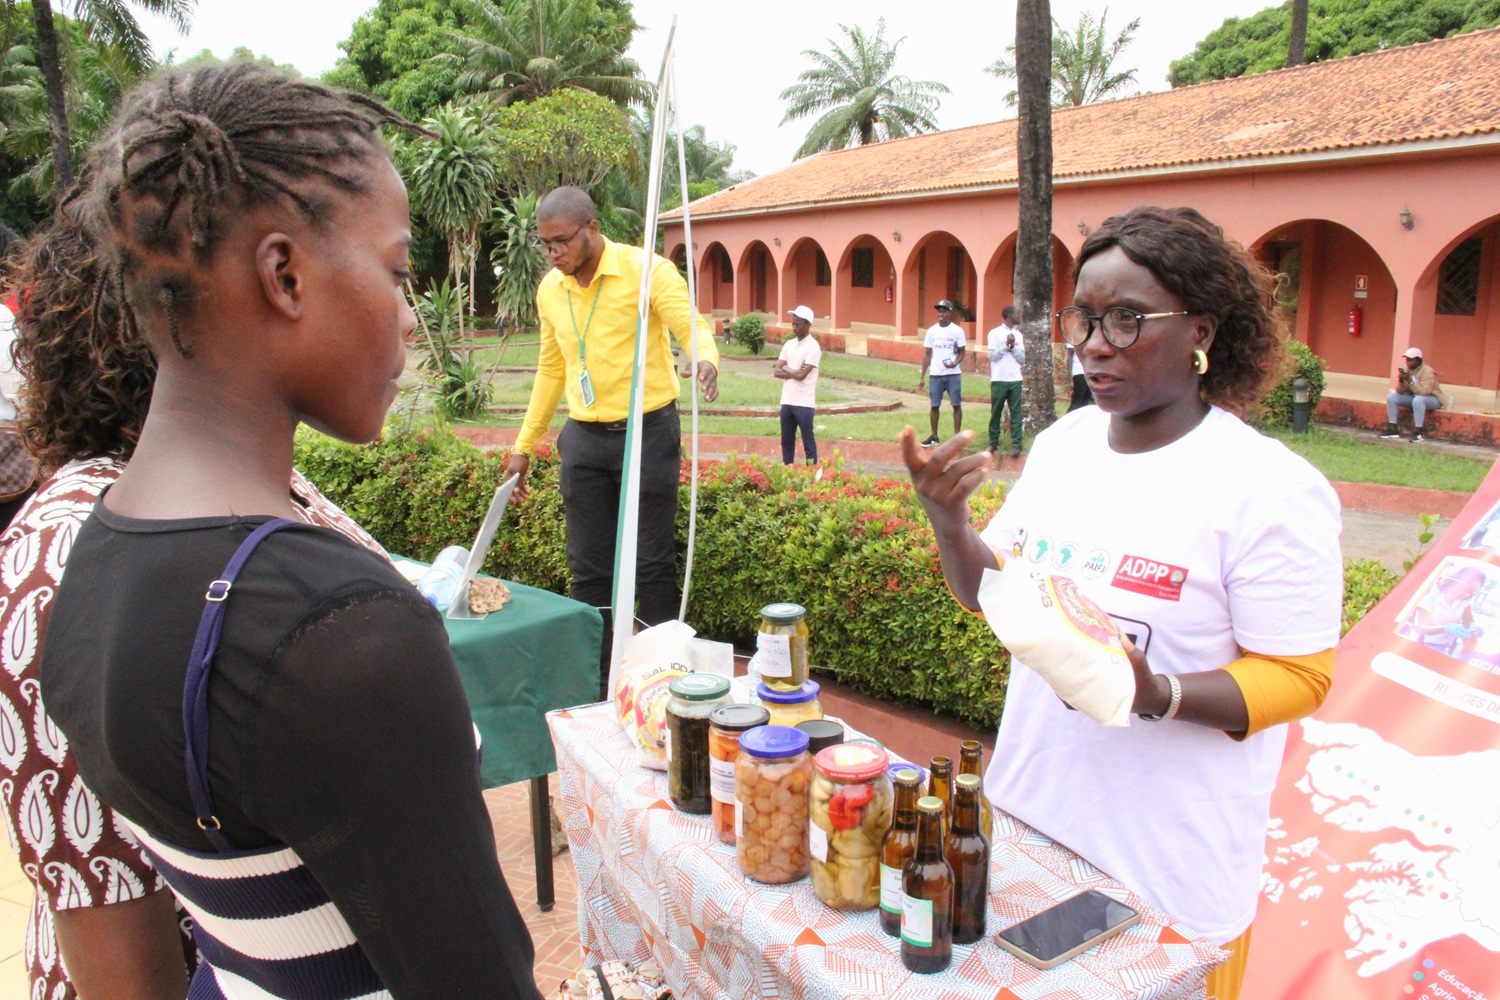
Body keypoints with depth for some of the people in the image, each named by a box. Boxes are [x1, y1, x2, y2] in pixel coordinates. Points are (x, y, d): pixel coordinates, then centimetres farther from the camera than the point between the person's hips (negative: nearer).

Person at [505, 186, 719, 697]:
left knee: (653, 564, 2)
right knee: (589, 571, 8)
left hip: (648, 432, -5)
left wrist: (705, 359, -42)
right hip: (585, 440, 5)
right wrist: (523, 445, 19)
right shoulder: (550, 289, 9)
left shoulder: (648, 270, -8)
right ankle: (594, 687, 18)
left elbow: (692, 327, -18)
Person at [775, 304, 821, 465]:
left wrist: (786, 368, -1)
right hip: (787, 401, 7)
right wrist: (794, 372, -11)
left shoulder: (813, 347, -10)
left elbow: (801, 375, -18)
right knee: (786, 441, 12)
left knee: (808, 441, 0)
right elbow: (776, 371, 3)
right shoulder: (788, 344, 11)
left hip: (804, 403, -7)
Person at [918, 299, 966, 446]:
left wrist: (955, 363, -22)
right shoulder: (931, 331, 5)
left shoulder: (957, 331, -3)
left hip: (953, 374, -2)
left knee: (956, 405, 0)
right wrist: (922, 377, 6)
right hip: (935, 375, 2)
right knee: (934, 406, 6)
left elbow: (961, 352, 1)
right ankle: (934, 436, 16)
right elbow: (927, 354, 9)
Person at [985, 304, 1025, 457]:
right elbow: (992, 356, -7)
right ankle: (993, 443, 14)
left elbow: (1022, 359, 9)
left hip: (1015, 380, 3)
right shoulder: (995, 333, 0)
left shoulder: (1018, 334, 12)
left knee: (1016, 413, -1)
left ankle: (1016, 444, -2)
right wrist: (1006, 344, -12)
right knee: (996, 412, 4)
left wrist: (1013, 346, -5)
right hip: (999, 380, -3)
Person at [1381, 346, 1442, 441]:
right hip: (1414, 397, 7)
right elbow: (1400, 392, -4)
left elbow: (1424, 392, -35)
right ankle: (1392, 429, -7)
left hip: (1433, 399, -7)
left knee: (1418, 399, -39)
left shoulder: (1427, 371, -21)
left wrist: (1409, 380, -38)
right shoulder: (1407, 370, -2)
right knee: (1391, 396, -7)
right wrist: (1400, 380, -23)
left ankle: (1418, 433, -33)